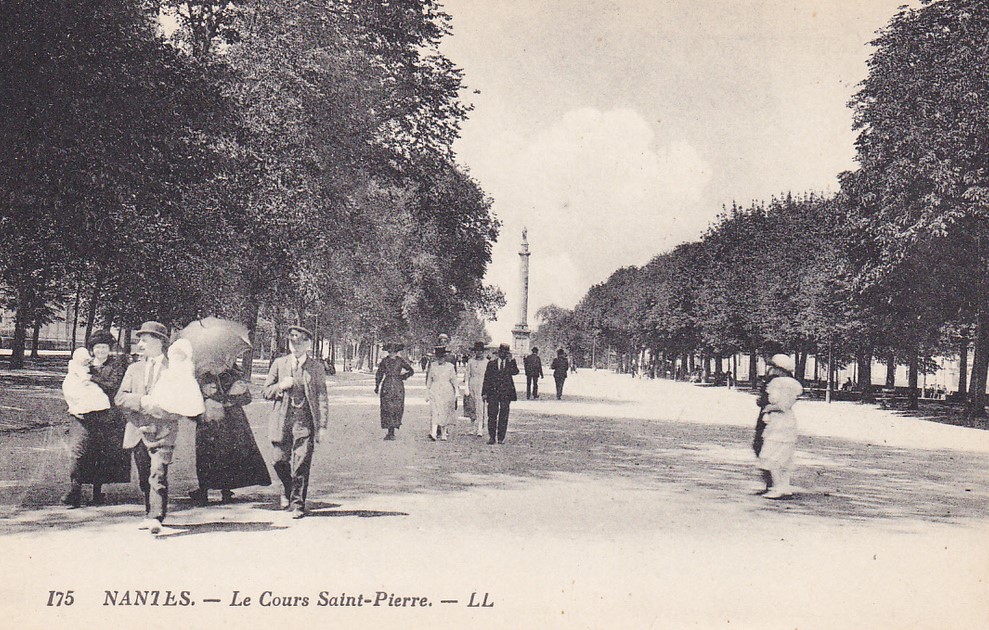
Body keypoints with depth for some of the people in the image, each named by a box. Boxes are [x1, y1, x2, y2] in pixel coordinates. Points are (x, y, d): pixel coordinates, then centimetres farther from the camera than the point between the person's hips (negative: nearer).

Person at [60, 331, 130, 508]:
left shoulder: (118, 363, 6)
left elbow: (114, 385, -8)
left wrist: (92, 379, -11)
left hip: (108, 416, -1)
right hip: (86, 415, 2)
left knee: (105, 455, -1)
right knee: (80, 449, -14)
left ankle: (98, 492, 10)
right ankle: (74, 490, -16)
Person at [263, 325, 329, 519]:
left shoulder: (316, 368, 5)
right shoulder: (278, 364, 10)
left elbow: (322, 398, 3)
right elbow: (265, 392, 12)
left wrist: (322, 426, -4)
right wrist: (280, 386, -9)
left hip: (305, 421, -2)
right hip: (282, 420, 2)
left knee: (301, 464, -7)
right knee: (280, 461, 3)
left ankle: (297, 504, 3)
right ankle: (287, 488, 33)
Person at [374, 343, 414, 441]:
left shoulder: (401, 360, 3)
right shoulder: (384, 361, 5)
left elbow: (411, 371, 13)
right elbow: (379, 374, 13)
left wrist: (403, 376, 1)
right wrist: (377, 386, 9)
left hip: (398, 387, 0)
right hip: (387, 387, 1)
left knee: (397, 408, -4)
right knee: (387, 408, -5)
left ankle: (392, 432, 4)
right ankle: (389, 432, 2)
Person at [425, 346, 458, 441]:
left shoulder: (450, 366, 3)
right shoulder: (433, 365, 7)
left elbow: (454, 379, 5)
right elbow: (429, 380, 12)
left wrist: (456, 391, -2)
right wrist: (427, 392, 12)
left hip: (447, 391, 0)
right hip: (435, 391, 0)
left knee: (446, 413, 4)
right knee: (435, 412, -12)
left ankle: (444, 434, 12)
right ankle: (433, 433, -22)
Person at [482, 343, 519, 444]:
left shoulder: (511, 363, 7)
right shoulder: (491, 363, 7)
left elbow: (515, 372, -14)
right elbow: (487, 378, 6)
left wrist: (511, 360, -16)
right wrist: (484, 392, 0)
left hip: (506, 393, 0)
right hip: (493, 392, 0)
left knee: (503, 417, 4)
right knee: (492, 415, -1)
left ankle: (501, 438, 10)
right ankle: (491, 437, 6)